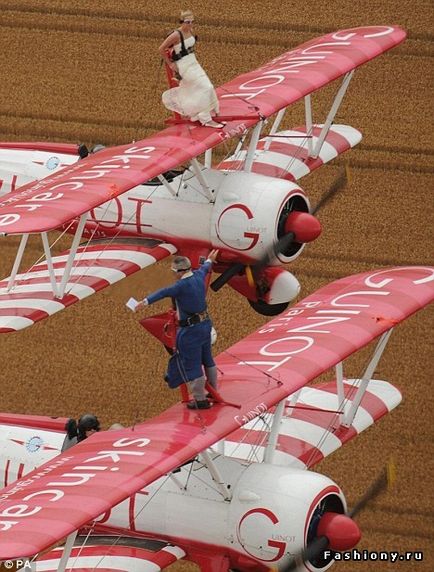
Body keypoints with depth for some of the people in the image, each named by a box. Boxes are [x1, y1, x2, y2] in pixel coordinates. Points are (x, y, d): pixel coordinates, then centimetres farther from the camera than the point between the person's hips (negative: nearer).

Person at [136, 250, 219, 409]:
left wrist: (146, 301, -47)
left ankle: (200, 399, 7)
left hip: (190, 330, -9)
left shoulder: (183, 285, -24)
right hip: (205, 324, 9)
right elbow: (204, 268, 25)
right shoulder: (199, 276, 1)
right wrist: (209, 260, 48)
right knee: (207, 359, 23)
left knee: (192, 364, 1)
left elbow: (164, 292, -36)